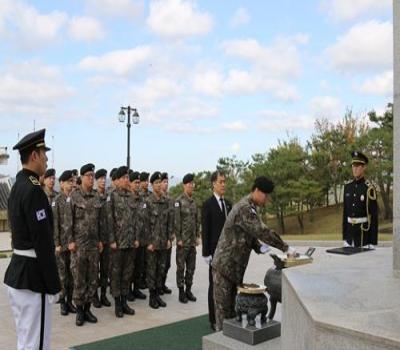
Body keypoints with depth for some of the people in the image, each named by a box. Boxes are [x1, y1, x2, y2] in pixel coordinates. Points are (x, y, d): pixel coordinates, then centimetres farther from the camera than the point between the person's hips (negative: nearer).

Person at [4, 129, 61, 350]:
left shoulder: (17, 186, 11)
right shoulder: (33, 190, -19)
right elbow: (43, 243, -21)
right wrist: (54, 286, -15)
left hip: (17, 273, 10)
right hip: (32, 277, -10)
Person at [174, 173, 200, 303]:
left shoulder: (193, 202, 11)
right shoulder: (179, 201, -10)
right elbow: (176, 222, -13)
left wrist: (198, 236, 11)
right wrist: (179, 238, -14)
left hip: (192, 241, 6)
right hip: (183, 241, -6)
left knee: (191, 267, 11)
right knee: (181, 267, 3)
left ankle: (188, 290, 21)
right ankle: (181, 292, 11)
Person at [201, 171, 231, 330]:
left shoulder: (228, 204, 12)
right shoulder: (208, 204, -6)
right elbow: (205, 230, -9)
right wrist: (206, 253, -12)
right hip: (215, 251, -5)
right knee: (214, 285, 2)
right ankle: (214, 320, 10)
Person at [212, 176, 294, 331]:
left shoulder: (249, 207, 11)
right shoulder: (244, 208, -22)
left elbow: (251, 233, 18)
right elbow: (262, 231, -28)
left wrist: (259, 247, -1)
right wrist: (286, 248, -22)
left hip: (235, 266, 9)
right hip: (225, 265, -9)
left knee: (232, 304, 16)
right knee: (223, 306, 0)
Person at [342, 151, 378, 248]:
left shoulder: (369, 188, -10)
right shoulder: (347, 187, 9)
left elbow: (374, 216, -11)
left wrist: (373, 243, -14)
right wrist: (344, 238, 12)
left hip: (364, 232, -5)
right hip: (350, 231, 6)